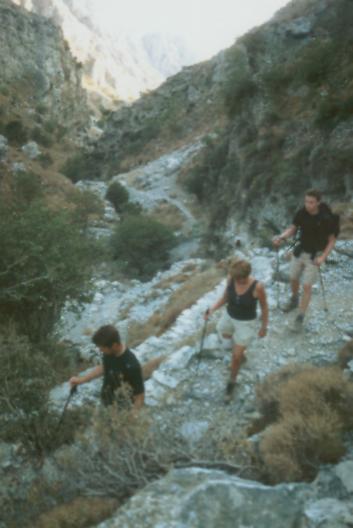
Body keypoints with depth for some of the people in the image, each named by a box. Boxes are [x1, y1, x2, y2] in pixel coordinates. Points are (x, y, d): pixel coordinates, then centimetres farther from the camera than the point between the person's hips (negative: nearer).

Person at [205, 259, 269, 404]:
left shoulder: (257, 287, -31)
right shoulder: (230, 279, -20)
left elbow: (264, 307, -14)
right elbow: (225, 297, -3)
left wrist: (264, 327, -3)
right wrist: (212, 309, -18)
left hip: (246, 323, -5)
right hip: (229, 316, 5)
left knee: (236, 357, 1)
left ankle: (231, 383, 28)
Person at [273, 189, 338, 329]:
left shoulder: (326, 219, -24)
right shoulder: (301, 213, -13)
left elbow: (332, 240, -13)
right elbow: (292, 229, -1)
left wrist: (323, 257, -24)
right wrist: (281, 237, -21)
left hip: (315, 256, -4)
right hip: (300, 251, 5)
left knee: (307, 286, -4)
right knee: (293, 279, 20)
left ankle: (300, 317, 10)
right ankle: (294, 300, 50)